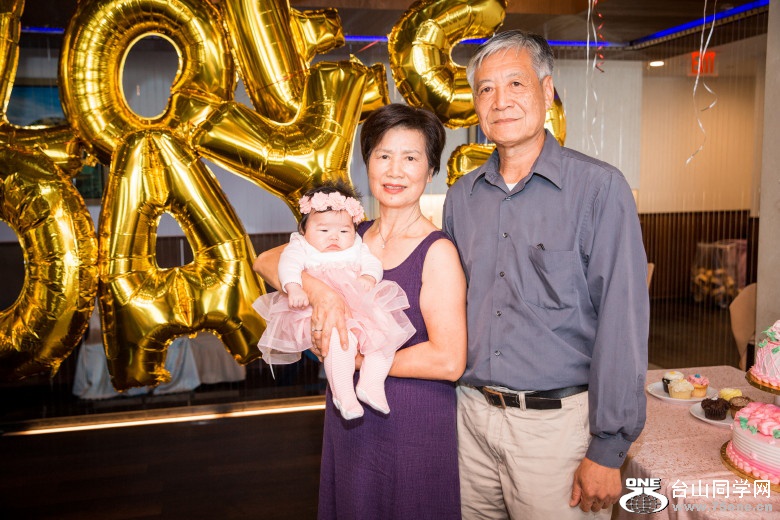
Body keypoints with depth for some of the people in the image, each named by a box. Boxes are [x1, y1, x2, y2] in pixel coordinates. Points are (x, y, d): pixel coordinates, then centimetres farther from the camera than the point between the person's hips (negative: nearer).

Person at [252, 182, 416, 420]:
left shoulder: (357, 246, 22)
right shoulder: (301, 247, 10)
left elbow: (372, 262, 12)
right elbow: (288, 265, -8)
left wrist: (369, 277, -12)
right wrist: (294, 288, -28)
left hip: (361, 308, 5)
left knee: (386, 331, -16)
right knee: (341, 338, -34)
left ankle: (371, 383, -7)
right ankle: (343, 394, -22)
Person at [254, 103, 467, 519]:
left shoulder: (437, 251, -15)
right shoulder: (349, 235, 2)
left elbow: (448, 361, -22)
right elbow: (266, 261, -4)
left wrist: (355, 357, -14)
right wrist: (318, 290, -22)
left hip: (414, 427, -5)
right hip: (349, 420, 6)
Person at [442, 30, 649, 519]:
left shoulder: (599, 187, -11)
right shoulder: (461, 197, 5)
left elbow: (622, 323, -13)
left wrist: (608, 450, -13)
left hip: (555, 420, -4)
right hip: (471, 414, 5)